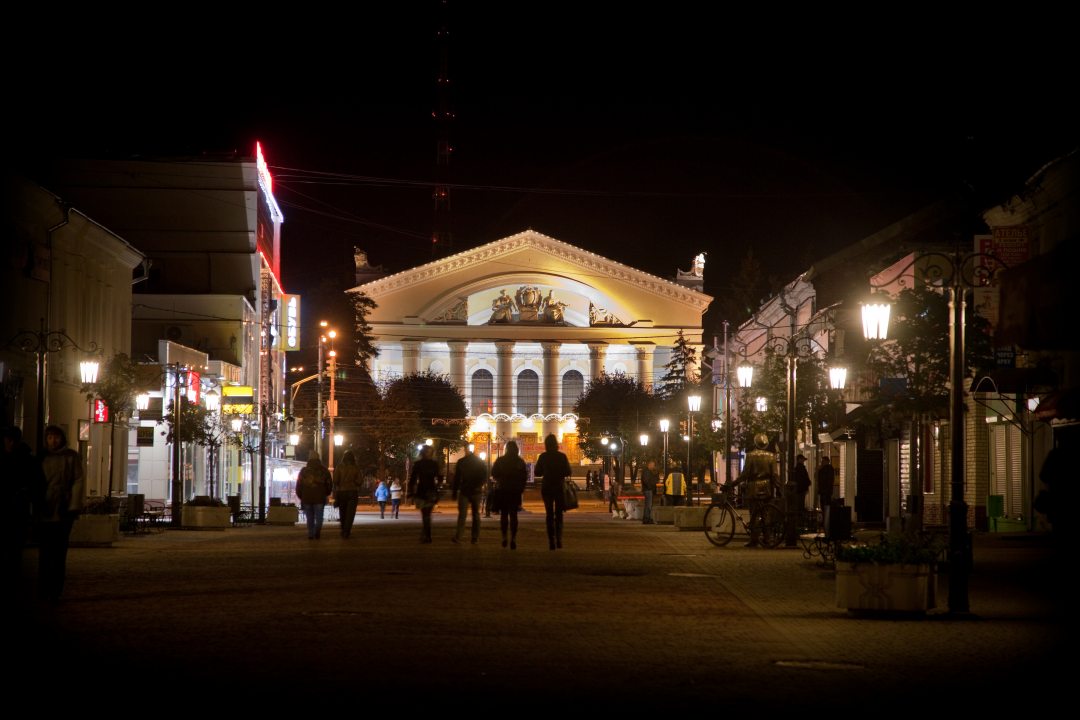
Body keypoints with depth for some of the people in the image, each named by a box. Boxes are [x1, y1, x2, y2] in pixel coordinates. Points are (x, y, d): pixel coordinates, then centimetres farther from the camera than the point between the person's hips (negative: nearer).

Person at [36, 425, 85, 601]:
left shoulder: (71, 457, 1)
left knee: (59, 554, 0)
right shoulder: (42, 458, 11)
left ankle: (54, 592, 3)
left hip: (63, 513, -3)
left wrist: (74, 507, -12)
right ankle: (43, 590, 10)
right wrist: (36, 506, 3)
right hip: (44, 513, 3)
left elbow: (79, 481, -4)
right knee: (44, 553, 5)